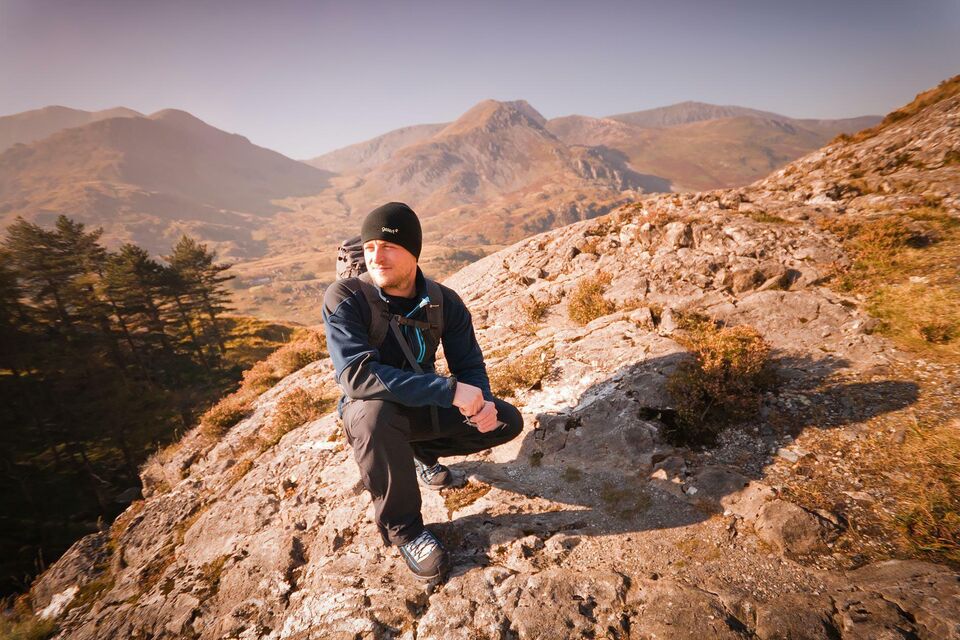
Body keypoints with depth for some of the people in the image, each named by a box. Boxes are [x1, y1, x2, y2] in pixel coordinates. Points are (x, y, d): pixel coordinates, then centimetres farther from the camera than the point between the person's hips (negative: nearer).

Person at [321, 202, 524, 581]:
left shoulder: (444, 301, -11)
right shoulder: (344, 299, -25)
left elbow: (469, 363, -4)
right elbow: (357, 375, -37)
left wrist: (481, 402, -28)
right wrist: (450, 390, -42)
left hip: (427, 407, 5)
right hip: (371, 413, -4)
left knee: (507, 422, -4)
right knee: (375, 412, -40)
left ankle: (422, 454, 17)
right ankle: (402, 528, -14)